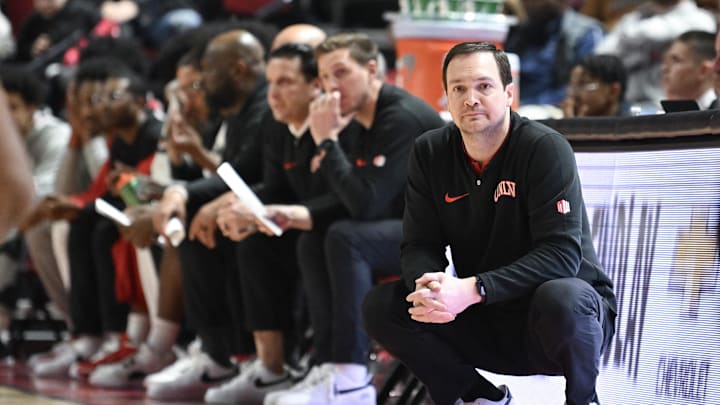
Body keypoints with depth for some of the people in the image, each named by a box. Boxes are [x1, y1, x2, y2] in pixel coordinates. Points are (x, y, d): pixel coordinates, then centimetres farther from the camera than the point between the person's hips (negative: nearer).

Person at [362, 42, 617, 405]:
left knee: (560, 298, -39)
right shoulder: (430, 153, 0)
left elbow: (561, 253, -24)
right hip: (485, 326, 5)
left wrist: (472, 290, -34)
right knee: (380, 306, -12)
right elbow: (419, 246, -2)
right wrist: (429, 288, -27)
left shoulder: (546, 149, -16)